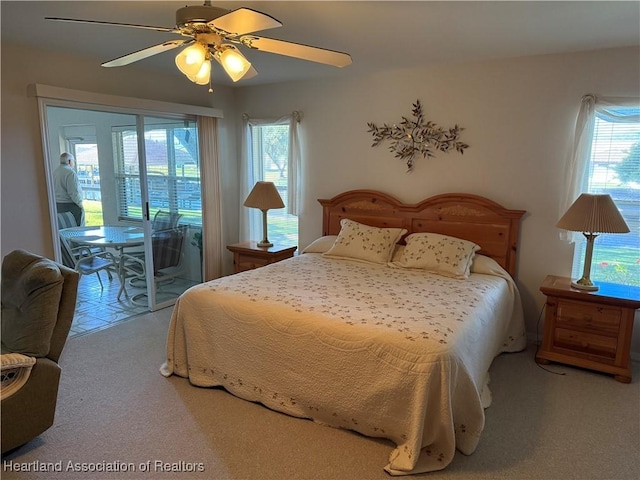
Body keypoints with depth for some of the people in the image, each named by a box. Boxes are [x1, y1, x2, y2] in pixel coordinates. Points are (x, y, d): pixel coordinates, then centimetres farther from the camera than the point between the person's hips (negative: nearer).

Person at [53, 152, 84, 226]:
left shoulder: (54, 172, 12)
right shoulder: (70, 173, -14)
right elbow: (74, 193, -20)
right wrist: (81, 205, -10)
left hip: (57, 206, 8)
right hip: (70, 206, -8)